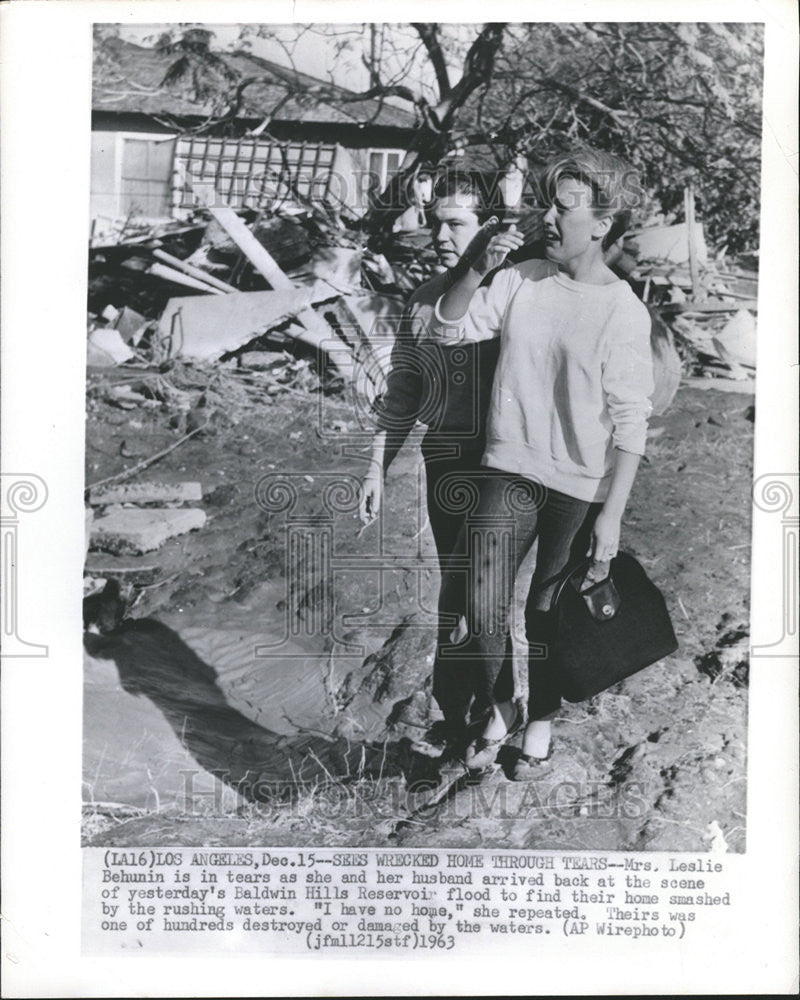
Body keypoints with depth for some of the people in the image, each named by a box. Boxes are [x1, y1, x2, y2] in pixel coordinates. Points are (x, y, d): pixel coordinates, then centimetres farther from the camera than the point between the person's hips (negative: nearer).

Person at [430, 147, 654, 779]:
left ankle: (540, 722, 36)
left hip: (582, 488, -3)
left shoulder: (624, 312, -10)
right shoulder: (521, 281, 1)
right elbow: (448, 328, 5)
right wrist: (479, 270, -10)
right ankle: (501, 710, 32)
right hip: (510, 471, 3)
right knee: (483, 610, 4)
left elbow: (630, 424, -11)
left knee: (549, 616, 11)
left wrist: (612, 514, -13)